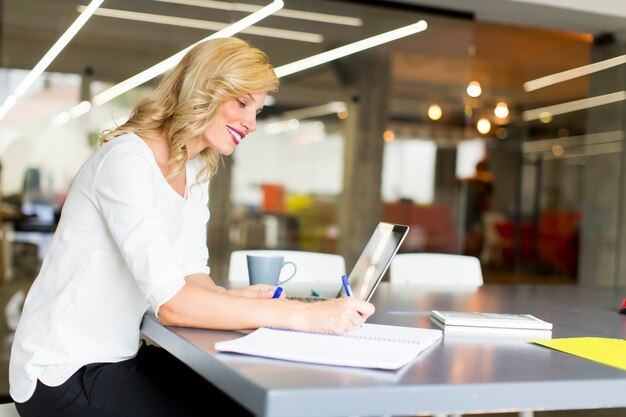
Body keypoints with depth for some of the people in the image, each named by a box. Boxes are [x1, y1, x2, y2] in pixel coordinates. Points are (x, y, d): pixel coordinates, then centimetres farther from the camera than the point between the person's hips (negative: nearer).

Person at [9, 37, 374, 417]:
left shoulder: (197, 171, 6)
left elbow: (192, 273, 6)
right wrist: (305, 315, -32)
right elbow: (171, 303, -30)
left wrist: (233, 299, -17)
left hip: (123, 357, 8)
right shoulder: (127, 160, -22)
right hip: (64, 377, -8)